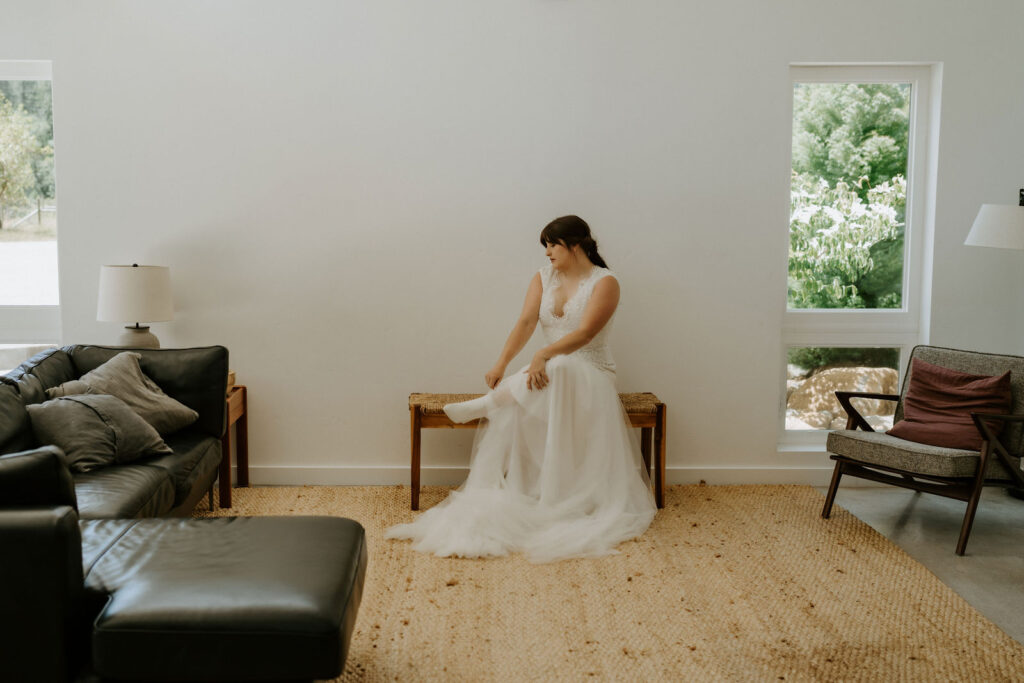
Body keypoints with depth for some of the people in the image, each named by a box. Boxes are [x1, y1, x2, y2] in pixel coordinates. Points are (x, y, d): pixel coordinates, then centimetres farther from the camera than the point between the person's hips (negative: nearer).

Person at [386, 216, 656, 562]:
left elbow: (585, 332, -19)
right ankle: (487, 496, -31)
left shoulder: (604, 282, -5)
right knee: (510, 413, -27)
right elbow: (526, 322, -2)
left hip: (591, 375, -4)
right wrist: (501, 364, -19)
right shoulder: (543, 278, 12)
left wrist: (544, 355, -35)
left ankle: (485, 404, -28)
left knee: (559, 370, -41)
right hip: (549, 373, 5)